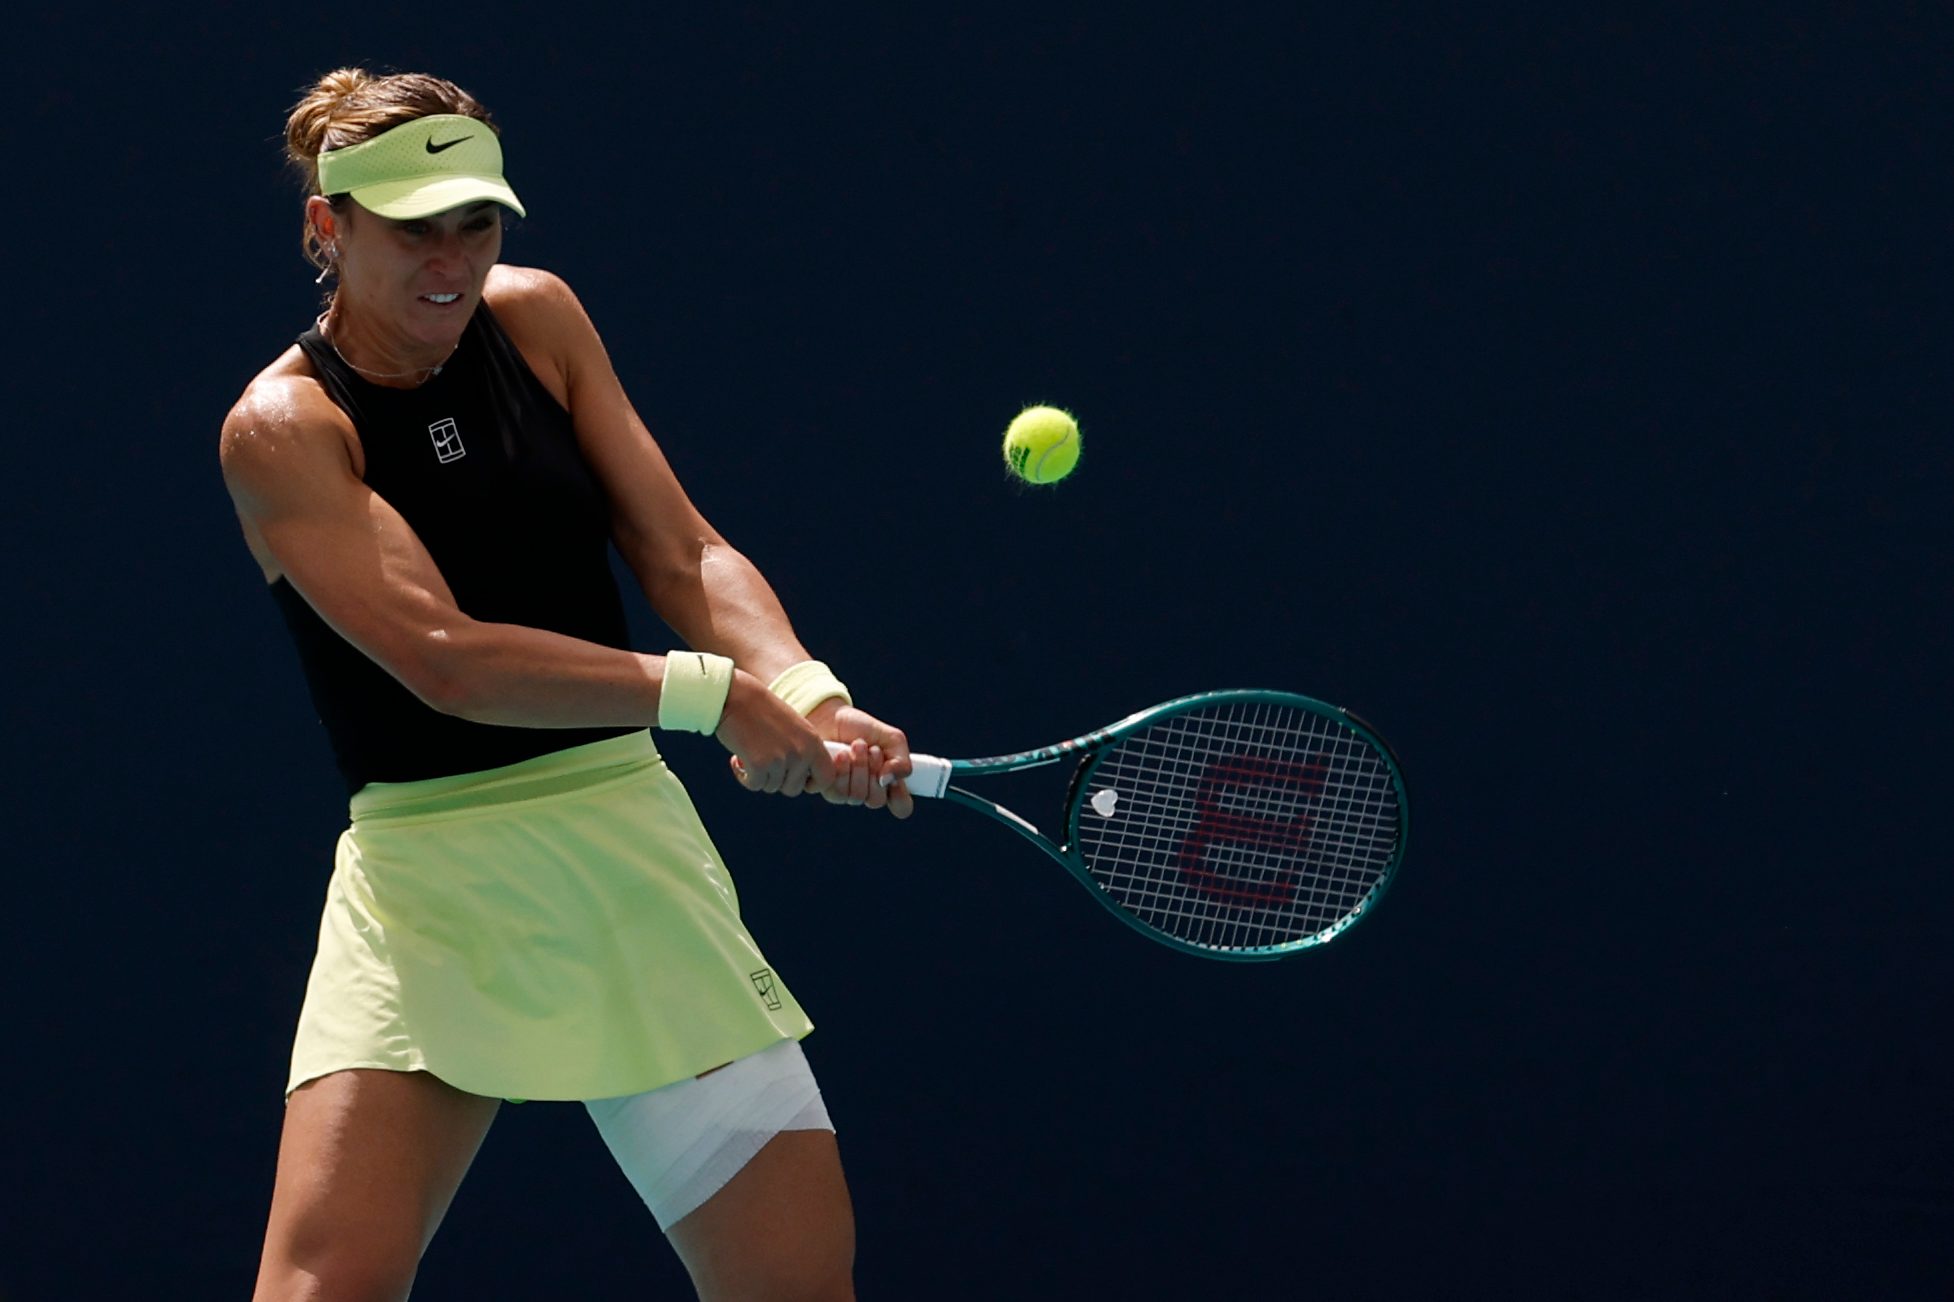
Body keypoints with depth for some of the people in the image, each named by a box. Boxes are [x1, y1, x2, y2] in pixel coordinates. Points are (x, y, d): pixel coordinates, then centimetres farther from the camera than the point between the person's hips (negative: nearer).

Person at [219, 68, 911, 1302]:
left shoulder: (536, 317, 7)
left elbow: (686, 553, 3)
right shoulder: (283, 426, -9)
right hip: (431, 884, -4)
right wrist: (711, 692, -25)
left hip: (630, 836, 4)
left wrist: (808, 698, -17)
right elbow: (444, 658, -20)